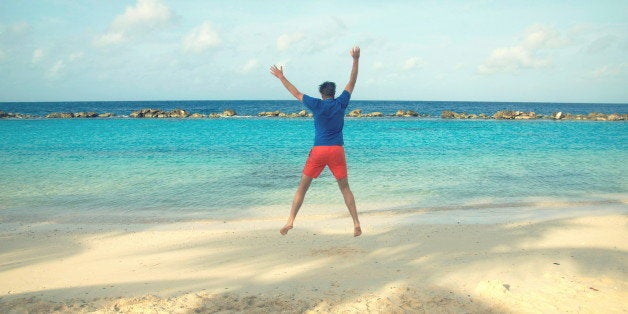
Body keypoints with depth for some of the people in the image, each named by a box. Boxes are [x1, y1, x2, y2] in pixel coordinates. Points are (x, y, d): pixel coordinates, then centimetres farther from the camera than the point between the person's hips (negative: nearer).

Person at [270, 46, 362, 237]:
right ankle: (356, 224, 7)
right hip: (337, 151, 1)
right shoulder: (341, 103, 4)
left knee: (302, 187, 9)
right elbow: (352, 83, 13)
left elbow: (296, 94, 11)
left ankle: (290, 221, 4)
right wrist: (356, 60, 17)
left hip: (318, 151, -1)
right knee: (345, 188, 11)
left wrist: (281, 77, 22)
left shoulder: (317, 105, 0)